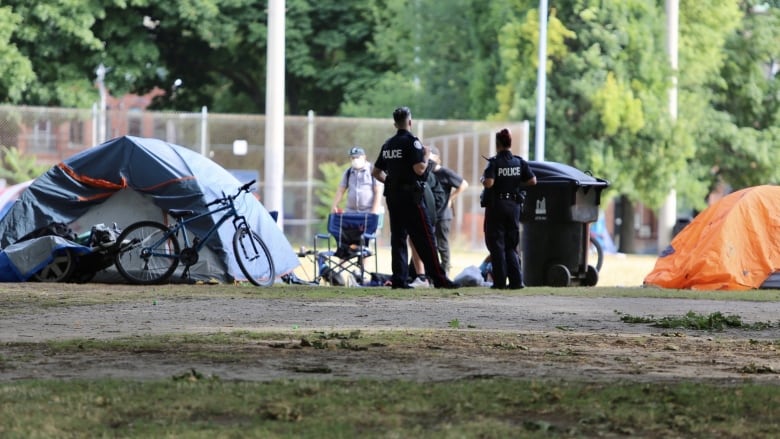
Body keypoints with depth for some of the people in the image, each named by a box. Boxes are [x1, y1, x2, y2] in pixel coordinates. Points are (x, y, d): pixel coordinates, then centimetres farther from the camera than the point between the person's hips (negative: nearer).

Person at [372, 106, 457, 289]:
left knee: (398, 237, 9)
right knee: (425, 238, -6)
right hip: (411, 197, -7)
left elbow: (376, 172, 16)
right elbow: (419, 169, -19)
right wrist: (426, 156, -2)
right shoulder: (411, 142, -10)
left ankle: (399, 279, 4)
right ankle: (439, 278, -7)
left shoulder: (388, 144, 12)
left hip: (392, 197, 7)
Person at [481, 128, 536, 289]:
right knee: (511, 245, 13)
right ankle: (516, 280, 4)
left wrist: (483, 180, -2)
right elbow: (532, 181, -1)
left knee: (496, 245, 3)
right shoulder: (520, 162, 1)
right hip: (514, 205, 4)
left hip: (496, 205, -4)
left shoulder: (494, 162, -12)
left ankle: (500, 281, 0)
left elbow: (488, 183, -24)